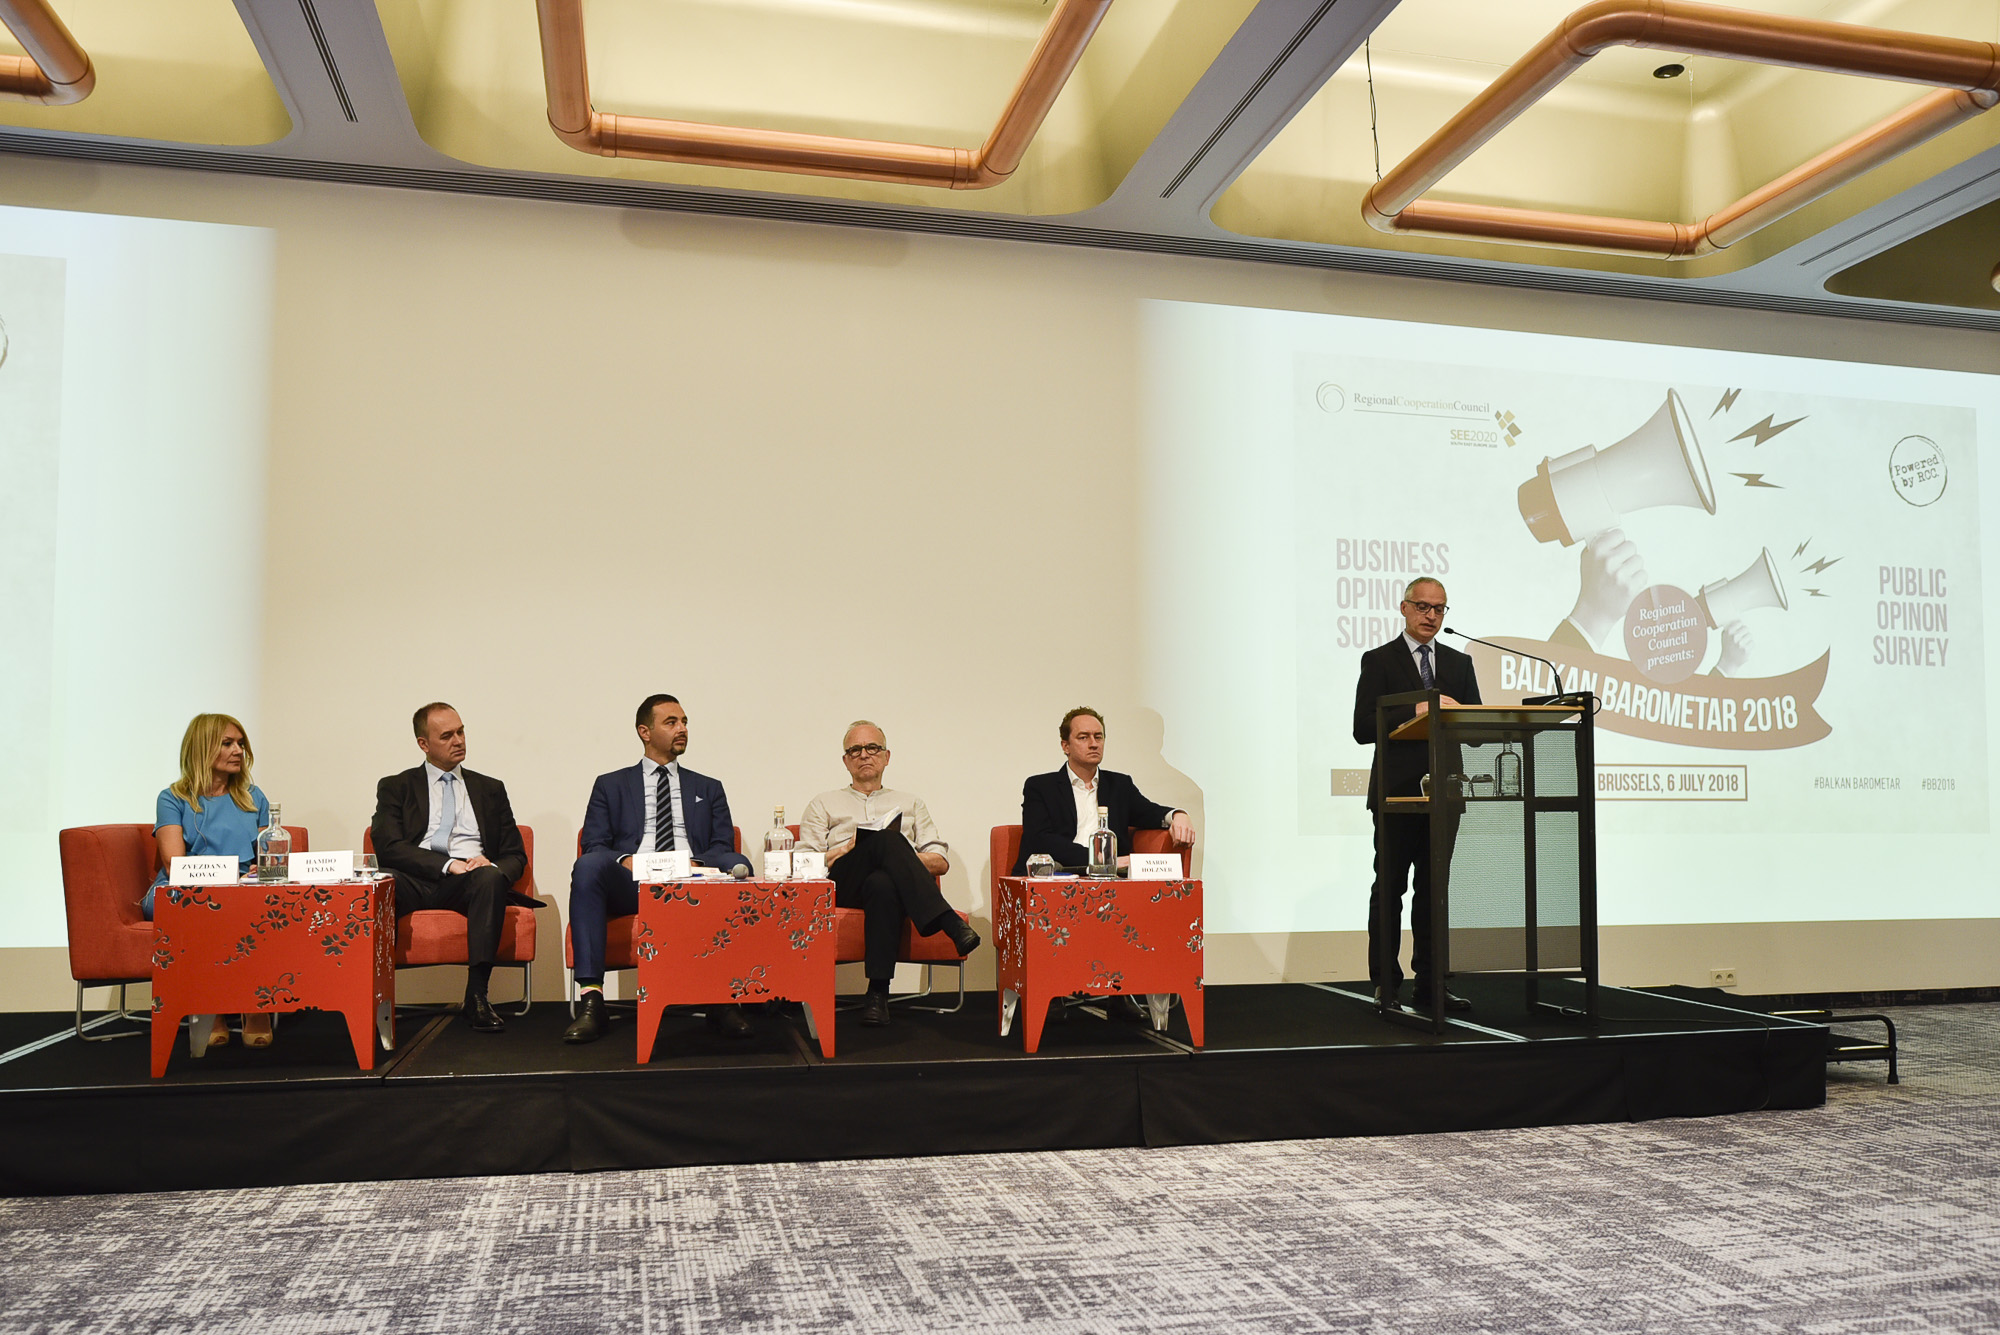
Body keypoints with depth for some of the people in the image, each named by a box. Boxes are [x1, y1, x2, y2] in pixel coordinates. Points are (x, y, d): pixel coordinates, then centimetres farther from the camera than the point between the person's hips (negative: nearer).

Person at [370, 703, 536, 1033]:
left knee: (491, 877, -35)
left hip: (471, 882, 1)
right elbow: (388, 846, 1)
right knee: (383, 880, -36)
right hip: (417, 882, -1)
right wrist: (447, 864, -14)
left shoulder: (490, 790, 24)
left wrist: (493, 867, -8)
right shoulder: (396, 787, 18)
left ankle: (477, 994, -37)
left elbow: (516, 856, 18)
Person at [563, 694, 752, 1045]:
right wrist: (625, 860, -13)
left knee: (739, 867, -31)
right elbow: (593, 845, 9)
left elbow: (723, 846, 14)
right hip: (631, 884, -1)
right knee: (587, 866, -33)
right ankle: (591, 998, -36)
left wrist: (696, 864, -10)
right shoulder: (610, 786, 22)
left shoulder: (708, 789, 26)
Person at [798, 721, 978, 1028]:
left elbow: (940, 861, 18)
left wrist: (900, 858, -1)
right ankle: (950, 924, -48)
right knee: (884, 839, -36)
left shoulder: (911, 803, 31)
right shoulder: (824, 804, 28)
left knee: (882, 885, -41)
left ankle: (878, 992, -44)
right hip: (844, 885, -1)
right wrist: (848, 850, -4)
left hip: (891, 880, 1)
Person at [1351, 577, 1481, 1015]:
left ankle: (1430, 982, 15)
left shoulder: (1459, 663, 15)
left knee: (1435, 890, 8)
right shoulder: (1378, 661, 1)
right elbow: (1363, 728, -9)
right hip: (1397, 793, -4)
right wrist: (1416, 712, -18)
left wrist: (1454, 712, -12)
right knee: (1389, 890, -1)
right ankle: (1385, 985, 4)